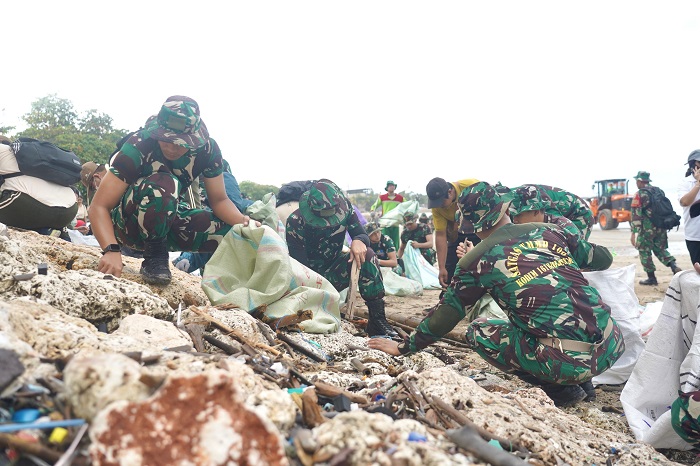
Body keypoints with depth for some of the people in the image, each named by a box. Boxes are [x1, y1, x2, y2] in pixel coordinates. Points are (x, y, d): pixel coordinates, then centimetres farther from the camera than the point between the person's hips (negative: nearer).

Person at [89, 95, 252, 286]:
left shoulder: (207, 149, -16)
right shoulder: (138, 146, -26)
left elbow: (219, 200, -8)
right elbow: (98, 207, -27)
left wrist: (243, 223, -29)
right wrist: (112, 250, -45)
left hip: (167, 221, 4)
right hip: (128, 224, -4)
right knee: (164, 185, -37)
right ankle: (155, 256, -18)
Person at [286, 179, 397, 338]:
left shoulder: (344, 207, -12)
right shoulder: (296, 221, -22)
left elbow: (362, 235, -7)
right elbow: (300, 266, -23)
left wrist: (358, 241, -32)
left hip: (333, 269, 4)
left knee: (367, 254, -25)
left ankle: (378, 320, -22)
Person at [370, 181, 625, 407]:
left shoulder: (477, 260, -1)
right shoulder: (547, 230, 10)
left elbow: (443, 319, 6)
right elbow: (603, 258, 23)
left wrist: (404, 347, 20)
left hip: (571, 362, -5)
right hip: (613, 346, 6)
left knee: (478, 331, 11)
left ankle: (559, 389, 8)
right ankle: (581, 382, 24)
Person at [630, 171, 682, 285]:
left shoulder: (640, 194, -9)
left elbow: (636, 215, -15)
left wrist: (633, 233, -13)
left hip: (647, 228, -7)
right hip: (661, 227, 7)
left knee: (644, 251, 6)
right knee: (660, 249, 20)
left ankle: (651, 278, 8)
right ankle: (674, 267, -2)